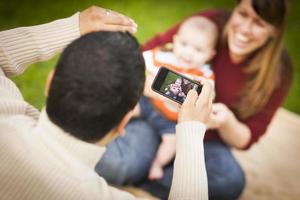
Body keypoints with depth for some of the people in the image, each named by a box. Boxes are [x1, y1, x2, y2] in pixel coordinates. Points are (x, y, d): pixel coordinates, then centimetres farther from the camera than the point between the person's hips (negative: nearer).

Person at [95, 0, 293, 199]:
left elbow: (245, 140, -6)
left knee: (232, 182, -30)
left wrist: (227, 122, -28)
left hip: (207, 143, 2)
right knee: (114, 166, -28)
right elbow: (150, 50, -3)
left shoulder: (278, 70, -11)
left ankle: (138, 177, -13)